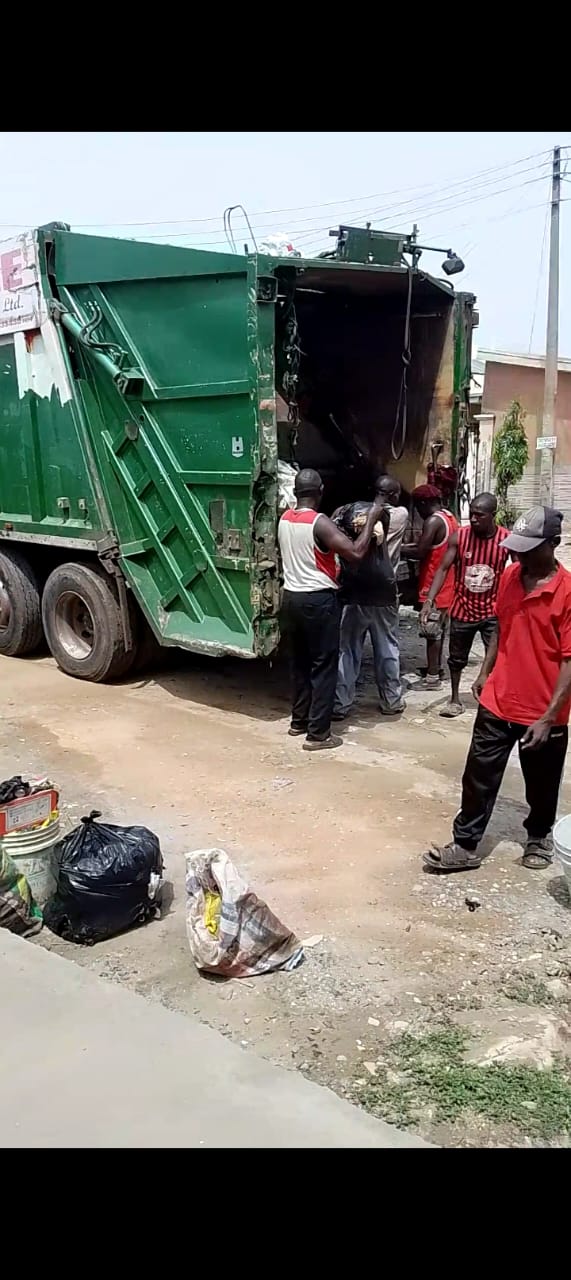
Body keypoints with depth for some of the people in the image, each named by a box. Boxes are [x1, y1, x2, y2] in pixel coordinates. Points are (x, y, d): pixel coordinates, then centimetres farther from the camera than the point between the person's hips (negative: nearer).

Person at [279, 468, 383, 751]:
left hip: (292, 597, 8)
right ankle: (318, 734, 1)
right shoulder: (320, 523, -18)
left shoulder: (284, 519, 5)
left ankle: (298, 721, 28)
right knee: (323, 666, -1)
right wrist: (371, 519, -13)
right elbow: (356, 554, -24)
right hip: (319, 600, -8)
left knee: (300, 662, 19)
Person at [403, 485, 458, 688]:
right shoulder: (450, 518, 11)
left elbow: (420, 553, -23)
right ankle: (436, 667, 29)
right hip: (447, 584, 9)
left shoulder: (433, 521, -19)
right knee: (439, 629, 19)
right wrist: (409, 545, 9)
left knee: (432, 631, -4)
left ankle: (433, 676, 0)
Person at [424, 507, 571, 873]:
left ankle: (539, 836, 40)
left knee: (541, 785, 16)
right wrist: (485, 672, 17)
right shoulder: (509, 577, 0)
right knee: (479, 777, 7)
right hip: (498, 702, 4)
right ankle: (465, 846, 18)